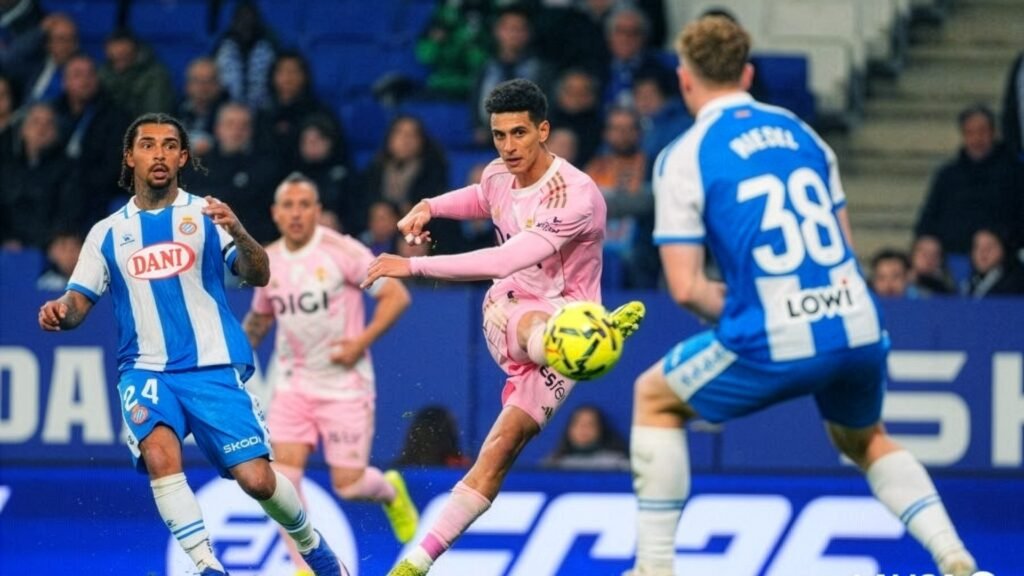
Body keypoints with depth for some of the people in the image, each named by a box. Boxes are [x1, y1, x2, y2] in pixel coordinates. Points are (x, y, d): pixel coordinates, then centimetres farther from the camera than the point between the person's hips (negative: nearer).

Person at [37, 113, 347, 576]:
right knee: (159, 454, -29)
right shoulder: (108, 233, 11)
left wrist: (237, 233, -26)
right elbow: (78, 303, 9)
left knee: (257, 480, -9)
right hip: (146, 369, 1)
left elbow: (258, 276, -6)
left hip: (213, 368, -1)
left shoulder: (206, 214, 5)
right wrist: (59, 312, -15)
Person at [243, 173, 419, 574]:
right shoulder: (268, 262, 3)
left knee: (348, 486, -2)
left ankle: (390, 491, 35)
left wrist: (361, 341, -21)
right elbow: (260, 316, 22)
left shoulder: (341, 251, -13)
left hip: (344, 385, -4)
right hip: (293, 385, 4)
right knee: (284, 475, -13)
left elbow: (397, 295, -12)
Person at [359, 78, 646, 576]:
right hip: (506, 312, 4)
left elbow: (510, 259, -36)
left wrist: (414, 267, -37)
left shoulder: (576, 195, -24)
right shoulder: (497, 175, 2)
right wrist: (430, 207, 9)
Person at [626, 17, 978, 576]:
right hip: (859, 330, 5)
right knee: (864, 440, 32)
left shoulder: (684, 157, -2)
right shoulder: (800, 131, 15)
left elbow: (686, 289, -6)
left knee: (654, 397, 21)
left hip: (775, 343, -5)